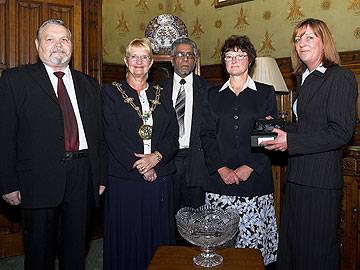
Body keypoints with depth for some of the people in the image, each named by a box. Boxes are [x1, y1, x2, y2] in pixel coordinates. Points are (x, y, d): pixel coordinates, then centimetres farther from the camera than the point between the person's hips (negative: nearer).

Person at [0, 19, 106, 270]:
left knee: (77, 248, 15)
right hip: (39, 179, -3)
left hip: (82, 178, 3)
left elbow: (99, 134, 12)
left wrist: (101, 177, 9)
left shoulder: (89, 84, 12)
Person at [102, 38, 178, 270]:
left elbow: (173, 135, 4)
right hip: (124, 179, -2)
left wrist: (156, 157, -14)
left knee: (159, 237, 9)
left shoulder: (161, 95, 13)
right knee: (126, 239, 5)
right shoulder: (111, 92, 4)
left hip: (160, 178, 3)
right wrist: (140, 167, -13)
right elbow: (113, 136, -7)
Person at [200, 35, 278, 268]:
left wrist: (250, 167, -11)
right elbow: (207, 135, 5)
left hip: (255, 179, -1)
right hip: (220, 179, 1)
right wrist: (222, 168, -8)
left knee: (254, 238, 1)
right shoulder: (214, 95, 12)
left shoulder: (266, 93, 7)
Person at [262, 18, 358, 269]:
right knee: (291, 242, 15)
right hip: (297, 177, 8)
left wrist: (290, 141, -17)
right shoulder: (304, 79, 16)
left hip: (321, 179, -8)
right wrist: (280, 128, 5)